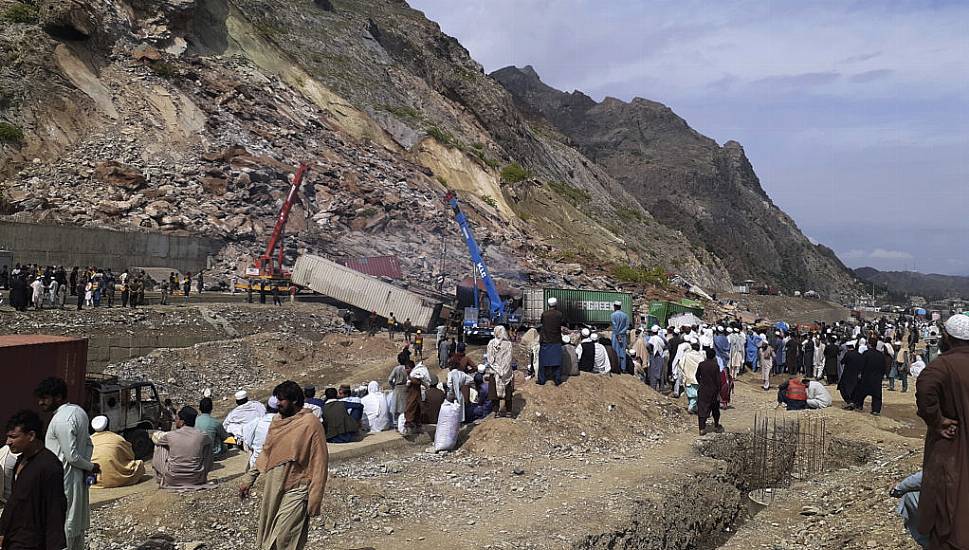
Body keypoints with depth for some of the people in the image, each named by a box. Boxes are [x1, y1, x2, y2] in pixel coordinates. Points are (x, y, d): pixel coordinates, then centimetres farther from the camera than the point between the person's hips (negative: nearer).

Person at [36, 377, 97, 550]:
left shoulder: (61, 420, -22)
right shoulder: (78, 411, 7)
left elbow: (72, 456, -22)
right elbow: (88, 443, 11)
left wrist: (89, 466, -7)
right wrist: (89, 466, 0)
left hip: (64, 481, -9)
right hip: (78, 477, 9)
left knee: (63, 524, 1)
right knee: (77, 521, 18)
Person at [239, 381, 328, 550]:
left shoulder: (311, 425, -15)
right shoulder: (277, 420, 6)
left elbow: (319, 464, -15)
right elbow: (265, 452, 17)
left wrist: (314, 500, -17)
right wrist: (249, 480, 14)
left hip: (295, 491, -7)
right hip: (272, 488, 7)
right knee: (267, 535, 13)